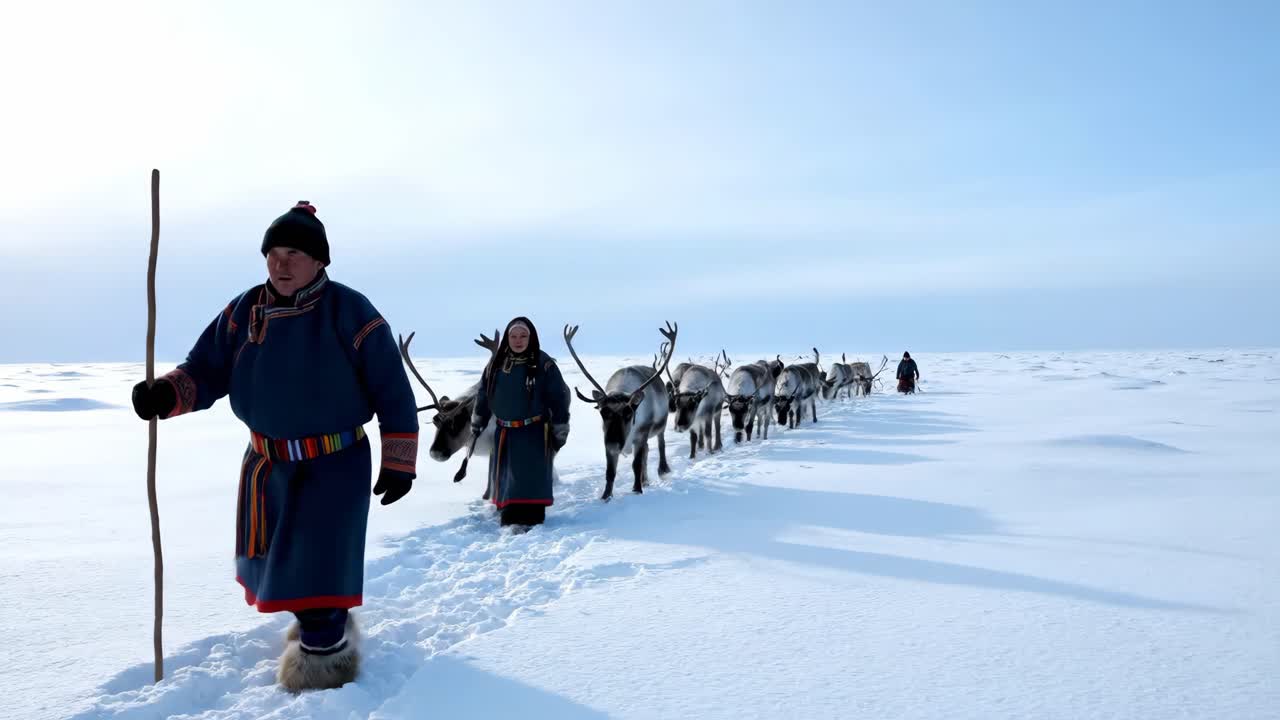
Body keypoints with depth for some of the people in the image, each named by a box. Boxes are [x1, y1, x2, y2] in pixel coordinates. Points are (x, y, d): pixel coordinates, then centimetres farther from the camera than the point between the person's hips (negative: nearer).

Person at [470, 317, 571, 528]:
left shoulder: (543, 364, -9)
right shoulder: (496, 363, 3)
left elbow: (559, 398, -7)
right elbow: (483, 393, 14)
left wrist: (560, 431, -8)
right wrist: (477, 423, 17)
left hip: (534, 432, -5)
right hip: (503, 432, 5)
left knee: (530, 477, -10)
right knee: (504, 477, 12)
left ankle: (530, 520, -7)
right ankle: (510, 516, 25)